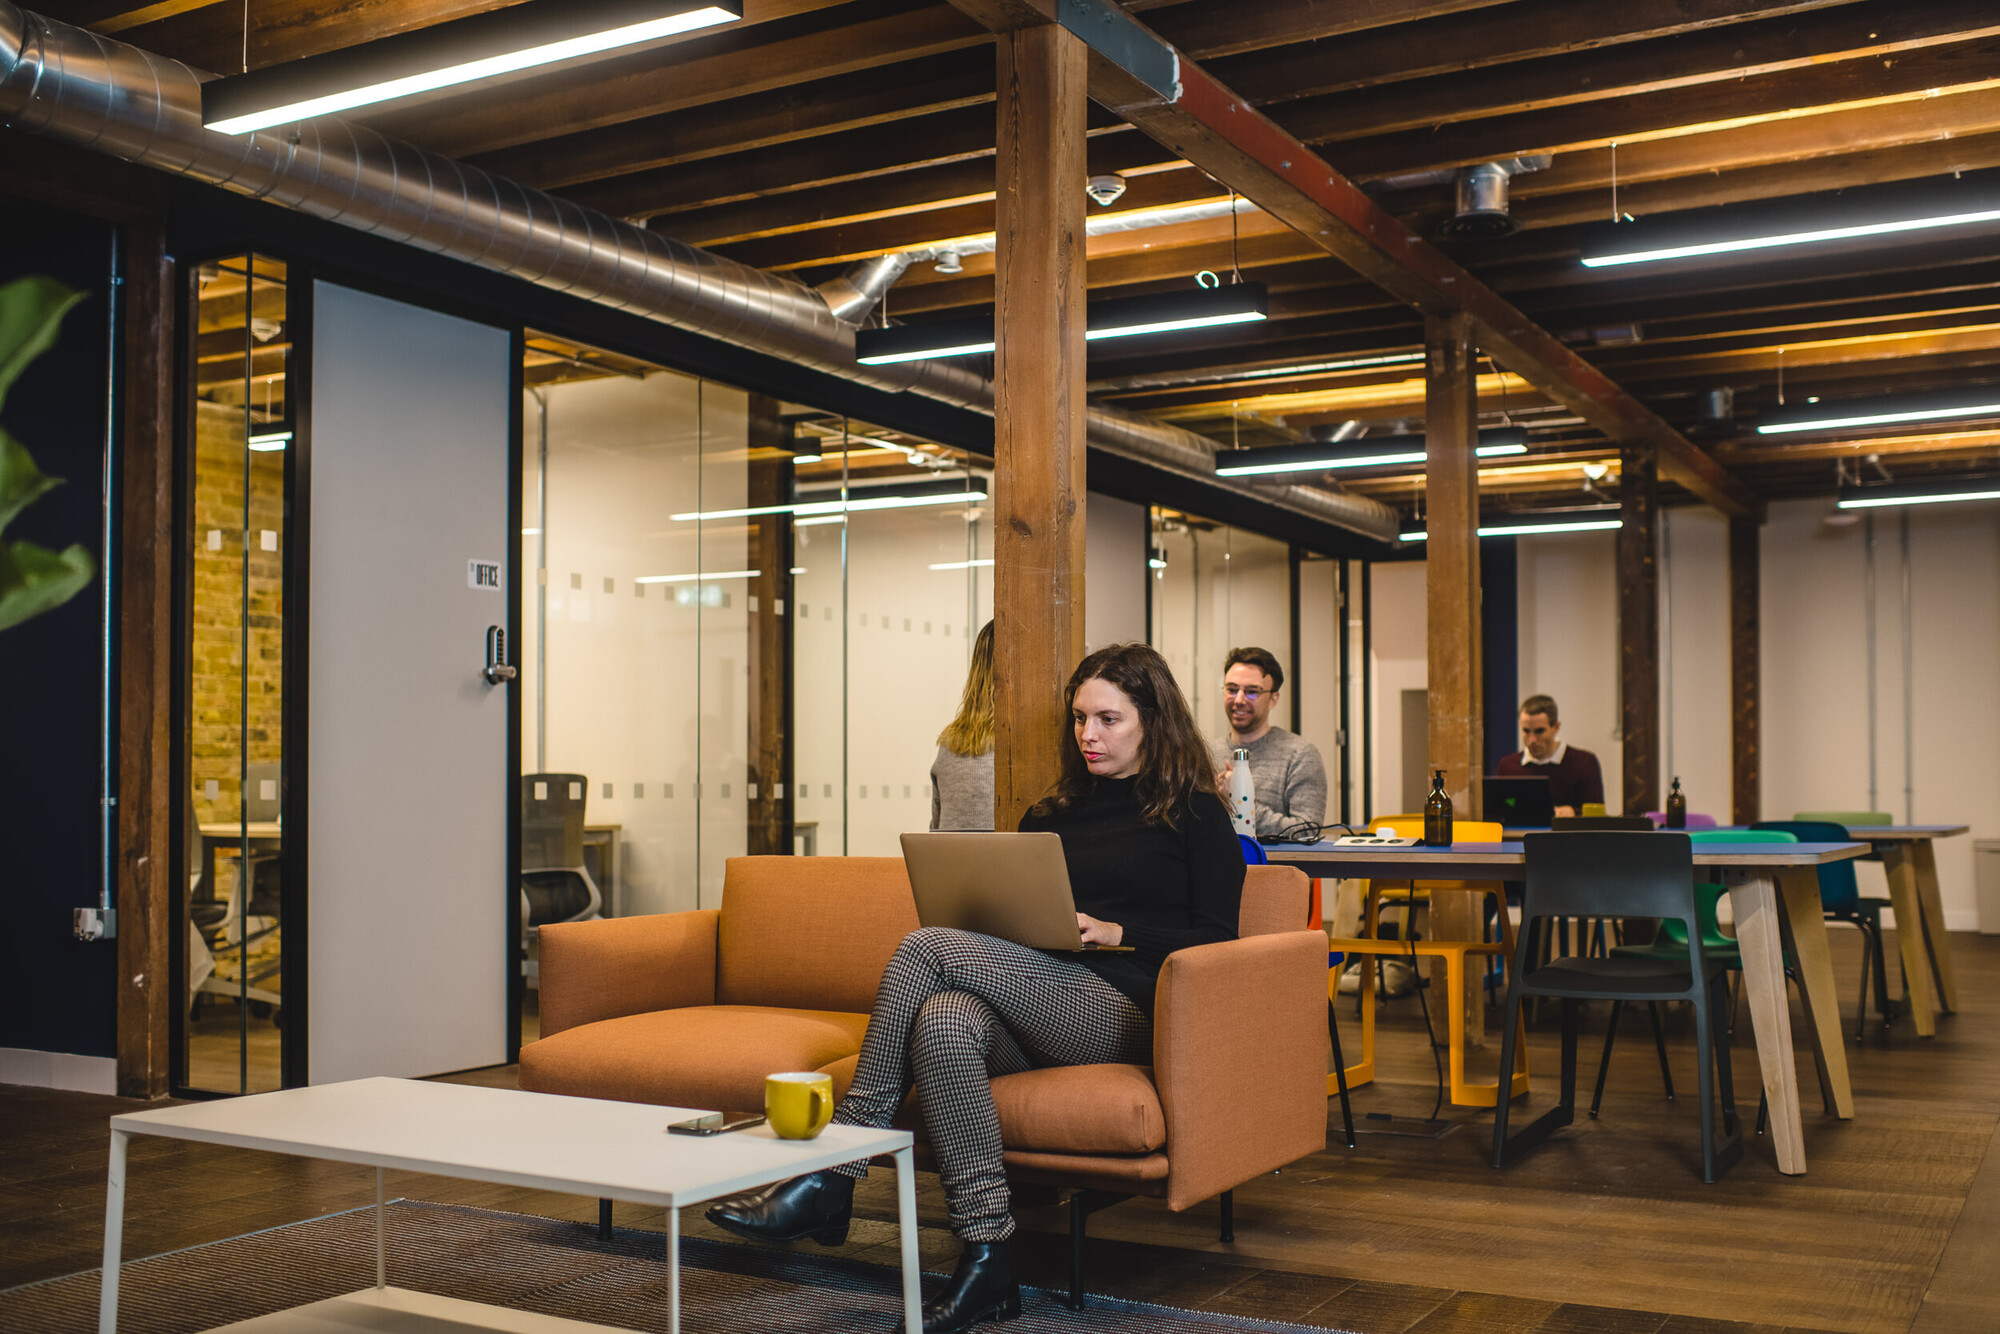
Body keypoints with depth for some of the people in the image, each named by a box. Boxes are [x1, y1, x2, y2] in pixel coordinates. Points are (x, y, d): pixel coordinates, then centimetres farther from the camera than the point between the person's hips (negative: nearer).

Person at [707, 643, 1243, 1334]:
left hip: (1125, 1011, -5)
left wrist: (1115, 932, -12)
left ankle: (832, 1172, -20)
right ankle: (988, 1261, -30)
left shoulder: (1195, 813, 8)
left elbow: (1217, 938, 0)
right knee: (944, 1022, -32)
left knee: (926, 946, -23)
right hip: (1034, 1011, 6)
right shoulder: (1050, 814, 25)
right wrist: (984, 923, 4)